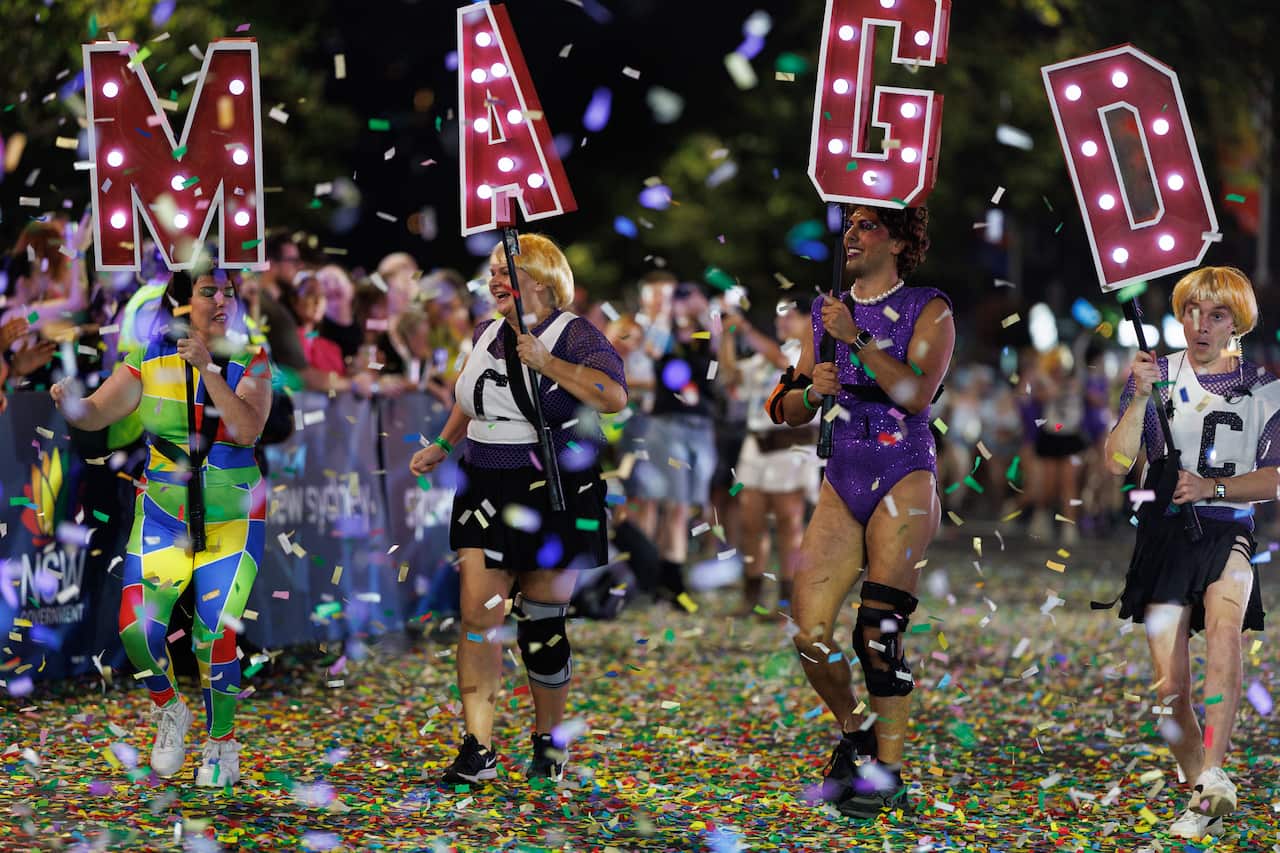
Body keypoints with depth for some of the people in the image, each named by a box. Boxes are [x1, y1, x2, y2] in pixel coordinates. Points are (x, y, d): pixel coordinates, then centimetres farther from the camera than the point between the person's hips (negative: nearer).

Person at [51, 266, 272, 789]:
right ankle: (170, 712, 18)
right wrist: (69, 403, -25)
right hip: (162, 513, 2)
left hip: (232, 520, -2)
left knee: (215, 634, -11)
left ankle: (222, 746, 11)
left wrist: (208, 368, -27)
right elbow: (96, 414, -3)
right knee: (138, 628, -13)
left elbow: (247, 430, -21)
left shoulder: (250, 362, -5)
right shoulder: (152, 358, -2)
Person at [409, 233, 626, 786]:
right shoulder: (488, 335, 12)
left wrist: (545, 362, -26)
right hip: (486, 493, 5)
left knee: (541, 624, 1)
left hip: (555, 496, -5)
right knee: (478, 613, -7)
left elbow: (614, 396, -25)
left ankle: (549, 742, 20)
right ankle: (477, 750, -7)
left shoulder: (572, 335, -8)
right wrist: (443, 447, 26)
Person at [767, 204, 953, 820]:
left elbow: (916, 394, -15)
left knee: (878, 630, -14)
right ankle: (853, 734, 18)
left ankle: (888, 769, -5)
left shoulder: (928, 310, 1)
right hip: (841, 485, 5)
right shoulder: (826, 312, 15)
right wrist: (811, 391, -6)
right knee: (808, 632, -6)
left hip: (904, 478, -5)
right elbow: (787, 410, 16)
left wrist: (857, 339, -19)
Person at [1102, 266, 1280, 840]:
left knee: (1225, 625, -33)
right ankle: (1205, 802, 17)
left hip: (1230, 530, -1)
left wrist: (1212, 486, -13)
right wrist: (1139, 399, -17)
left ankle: (1212, 775, -36)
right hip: (1165, 530, 1)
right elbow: (1117, 465, -4)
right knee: (1169, 686, -3)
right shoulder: (1158, 376, 5)